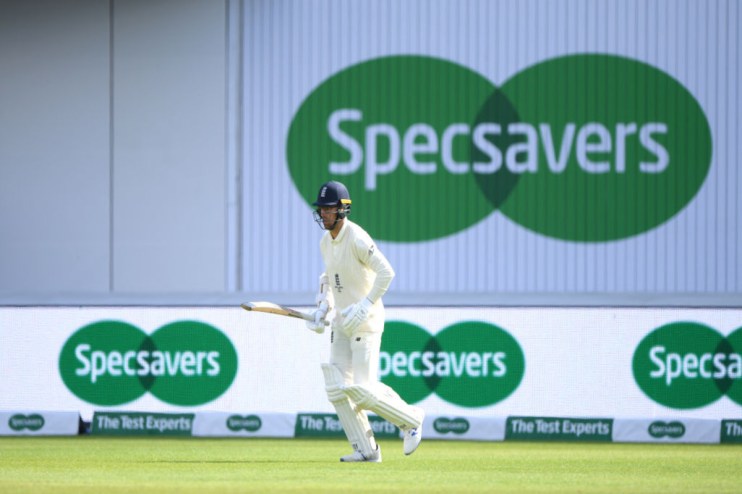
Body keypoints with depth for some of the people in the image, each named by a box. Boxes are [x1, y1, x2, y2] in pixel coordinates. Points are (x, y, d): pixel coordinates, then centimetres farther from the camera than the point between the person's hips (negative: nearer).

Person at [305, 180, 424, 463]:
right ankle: (365, 450, 7)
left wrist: (364, 307, -26)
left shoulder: (356, 239, -18)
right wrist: (322, 308, 10)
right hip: (342, 322, 8)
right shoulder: (326, 242, 8)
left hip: (365, 322, -8)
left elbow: (386, 272, -23)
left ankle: (411, 419, 12)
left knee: (363, 389, -12)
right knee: (337, 388, 0)